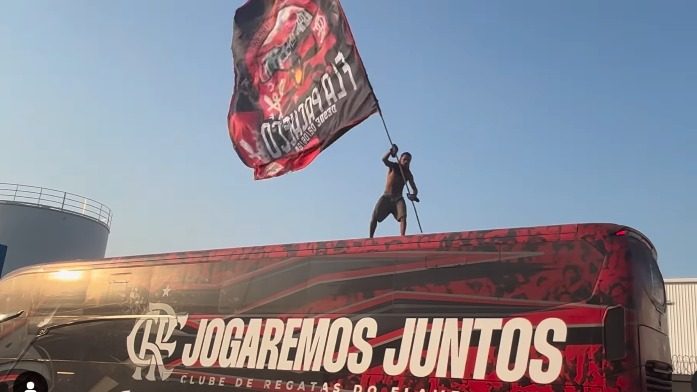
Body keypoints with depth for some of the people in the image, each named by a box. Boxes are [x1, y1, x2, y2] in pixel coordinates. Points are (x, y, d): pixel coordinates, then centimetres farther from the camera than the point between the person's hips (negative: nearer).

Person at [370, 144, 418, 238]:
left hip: (398, 198, 1)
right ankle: (370, 238, -2)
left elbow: (414, 188, 4)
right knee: (374, 218, -10)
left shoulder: (408, 174, 5)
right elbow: (384, 159, -22)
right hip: (386, 197, -1)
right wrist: (391, 151, -38)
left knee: (403, 217, -23)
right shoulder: (393, 166, -1)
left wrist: (413, 194, -19)